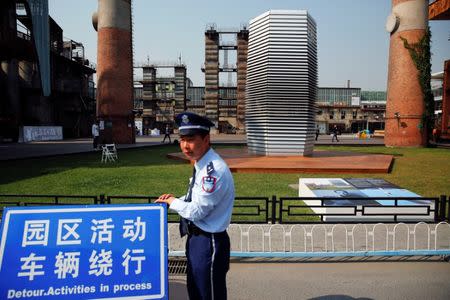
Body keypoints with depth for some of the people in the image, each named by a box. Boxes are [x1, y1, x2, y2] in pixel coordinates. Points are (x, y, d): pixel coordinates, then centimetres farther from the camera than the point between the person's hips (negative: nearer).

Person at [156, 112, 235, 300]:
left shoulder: (214, 169, -25)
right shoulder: (201, 165, 5)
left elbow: (196, 211, -24)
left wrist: (173, 201, -7)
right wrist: (172, 200, 3)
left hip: (208, 243, -9)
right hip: (196, 239, 10)